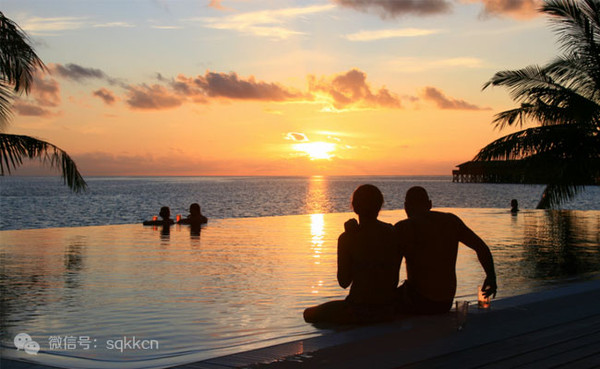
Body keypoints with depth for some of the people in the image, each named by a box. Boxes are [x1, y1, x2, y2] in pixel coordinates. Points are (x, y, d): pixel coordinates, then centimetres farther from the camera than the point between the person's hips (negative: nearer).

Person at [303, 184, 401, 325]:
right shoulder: (393, 233, 0)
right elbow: (395, 277, 6)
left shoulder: (347, 238, -13)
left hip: (360, 312, -6)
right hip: (388, 310, 6)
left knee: (309, 314, 19)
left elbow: (344, 282, -4)